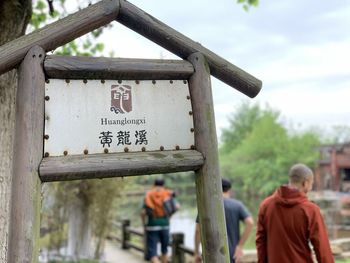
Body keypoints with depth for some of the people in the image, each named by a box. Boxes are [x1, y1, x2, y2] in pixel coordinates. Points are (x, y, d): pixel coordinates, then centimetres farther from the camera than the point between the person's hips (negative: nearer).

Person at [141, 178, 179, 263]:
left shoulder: (148, 195, 2)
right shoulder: (167, 194, 3)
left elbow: (143, 212, -7)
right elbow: (177, 206, -10)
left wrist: (144, 224, 6)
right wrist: (169, 214, 6)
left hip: (152, 226, -1)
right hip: (164, 225, 2)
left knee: (152, 252, -2)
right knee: (164, 249, 20)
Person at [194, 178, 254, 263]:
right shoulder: (237, 205, 3)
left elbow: (198, 230, -3)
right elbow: (250, 222, -11)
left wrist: (196, 253, 7)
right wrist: (240, 246, -9)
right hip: (232, 255, 2)